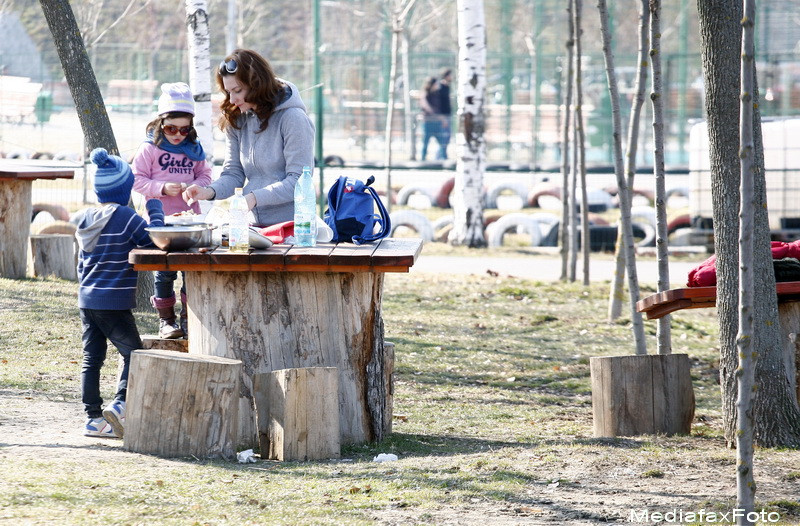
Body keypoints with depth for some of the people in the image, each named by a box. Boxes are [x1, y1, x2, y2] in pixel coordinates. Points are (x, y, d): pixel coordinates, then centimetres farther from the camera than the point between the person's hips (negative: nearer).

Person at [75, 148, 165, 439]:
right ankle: (120, 403, -15)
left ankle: (93, 417, 8)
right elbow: (152, 239, -9)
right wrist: (155, 211, 5)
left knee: (91, 358, 8)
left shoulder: (87, 218, 10)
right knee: (133, 353, 2)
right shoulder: (126, 217, -12)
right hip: (114, 302, -7)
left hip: (87, 298, 7)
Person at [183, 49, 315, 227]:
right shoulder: (238, 120, 12)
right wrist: (210, 191, -7)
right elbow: (233, 174, 14)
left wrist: (255, 197, -21)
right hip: (254, 226, 6)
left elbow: (299, 182, -11)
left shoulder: (293, 119, -7)